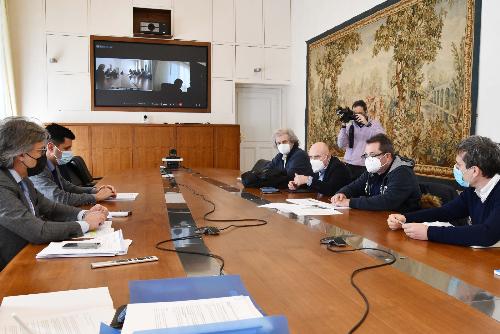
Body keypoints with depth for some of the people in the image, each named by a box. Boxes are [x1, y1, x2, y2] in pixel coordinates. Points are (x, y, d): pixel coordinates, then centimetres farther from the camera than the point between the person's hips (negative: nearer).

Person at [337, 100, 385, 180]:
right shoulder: (349, 125, 8)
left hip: (367, 167, -1)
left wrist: (367, 124, -20)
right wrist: (343, 126, -9)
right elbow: (341, 145, 0)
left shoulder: (374, 123, 4)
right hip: (350, 166, 2)